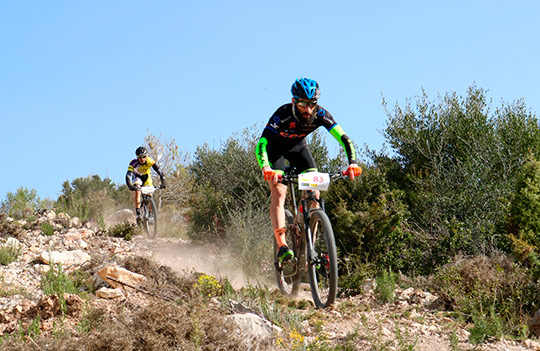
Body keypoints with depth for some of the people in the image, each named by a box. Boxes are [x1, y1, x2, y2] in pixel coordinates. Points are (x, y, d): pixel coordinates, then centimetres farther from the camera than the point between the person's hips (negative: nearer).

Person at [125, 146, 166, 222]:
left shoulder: (150, 161, -32)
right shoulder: (133, 163, -35)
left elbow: (159, 171, -34)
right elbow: (128, 176, -42)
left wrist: (163, 182, -47)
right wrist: (130, 186, -58)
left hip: (147, 176, 2)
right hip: (137, 177, -2)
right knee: (137, 191, -28)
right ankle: (138, 214, -28)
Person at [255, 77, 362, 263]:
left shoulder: (320, 115, -28)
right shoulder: (283, 114, -37)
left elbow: (344, 138, -30)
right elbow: (260, 145, -44)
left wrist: (353, 163, -47)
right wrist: (265, 169, -62)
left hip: (298, 147, 3)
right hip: (276, 148, -3)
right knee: (278, 192, -22)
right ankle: (282, 245, -29)